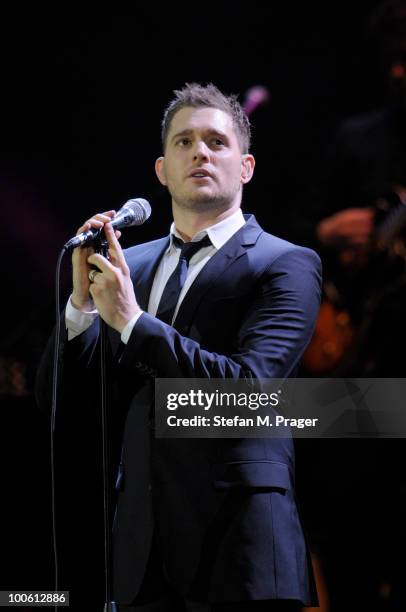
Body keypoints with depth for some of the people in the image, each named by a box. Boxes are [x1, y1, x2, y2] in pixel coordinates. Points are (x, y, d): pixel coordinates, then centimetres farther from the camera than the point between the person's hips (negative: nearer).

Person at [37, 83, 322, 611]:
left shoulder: (287, 266, -2)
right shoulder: (131, 266, 14)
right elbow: (56, 393, 12)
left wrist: (132, 321, -16)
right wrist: (83, 297, -5)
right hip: (143, 545, 5)